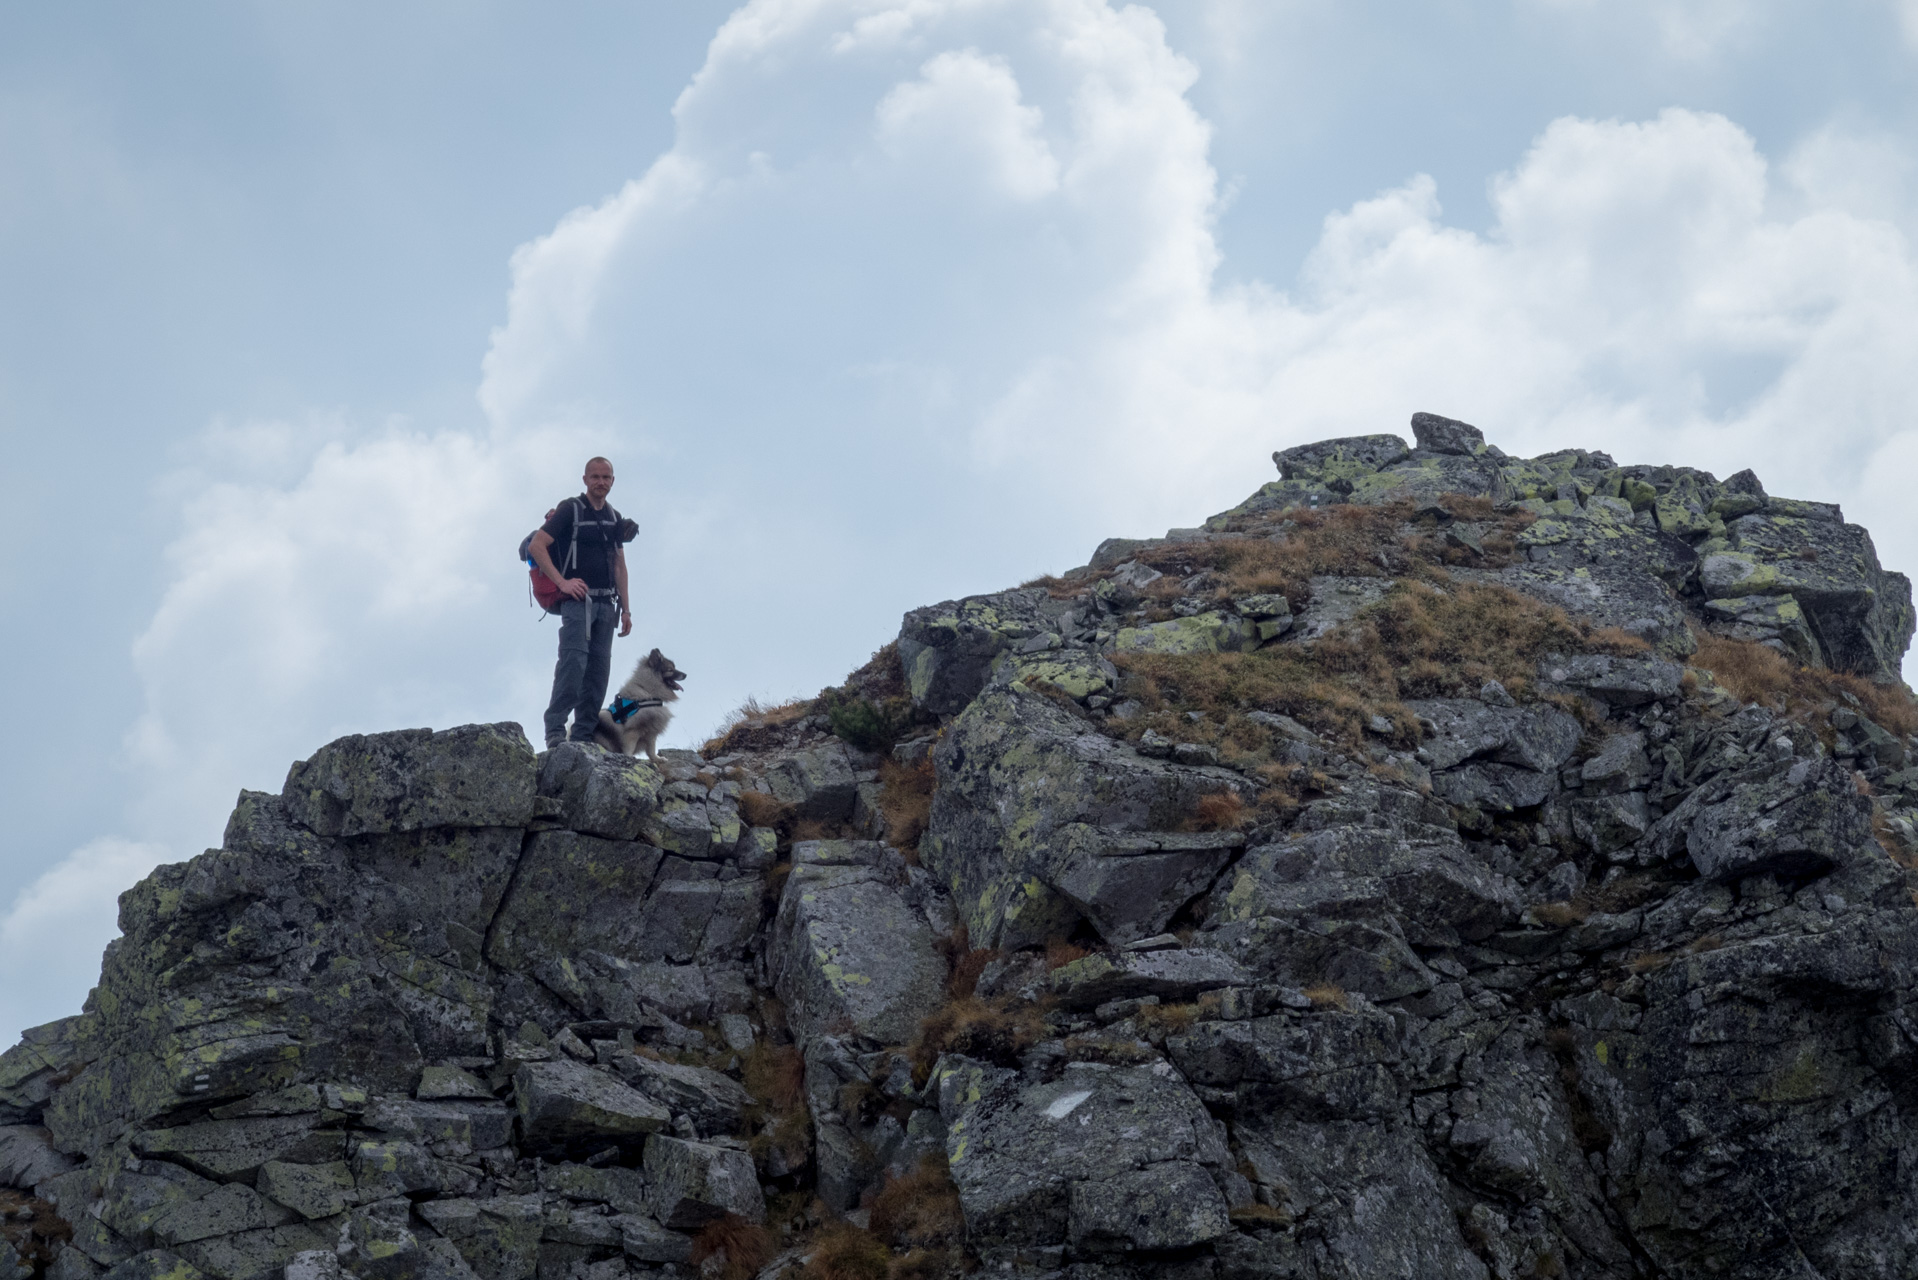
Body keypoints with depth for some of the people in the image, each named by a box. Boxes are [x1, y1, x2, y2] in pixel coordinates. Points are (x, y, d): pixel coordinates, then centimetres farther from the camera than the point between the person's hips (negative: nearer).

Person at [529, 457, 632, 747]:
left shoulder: (614, 518, 17)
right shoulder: (570, 509, -2)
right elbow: (536, 546, -9)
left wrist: (626, 608, 14)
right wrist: (562, 582, -17)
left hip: (605, 603, 6)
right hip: (578, 600, -6)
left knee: (599, 669, 2)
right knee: (574, 661, -19)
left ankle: (584, 735, 4)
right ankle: (555, 729, -21)